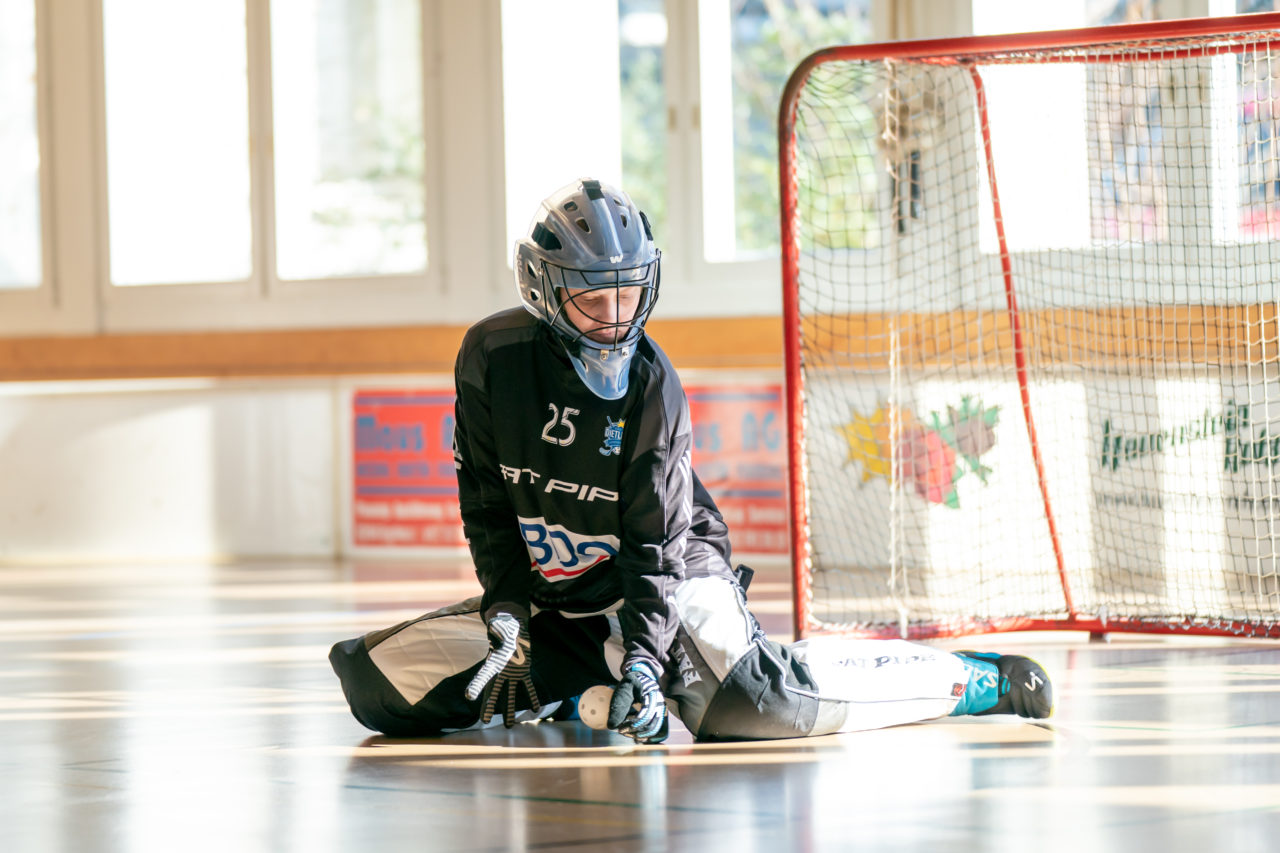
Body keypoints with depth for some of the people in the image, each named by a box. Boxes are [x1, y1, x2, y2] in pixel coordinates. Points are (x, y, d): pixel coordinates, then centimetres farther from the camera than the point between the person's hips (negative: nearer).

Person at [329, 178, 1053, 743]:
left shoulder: (654, 390, -16)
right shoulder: (493, 356, -11)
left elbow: (655, 542, -18)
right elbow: (486, 498, -1)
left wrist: (645, 659, -32)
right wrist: (506, 608, -13)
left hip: (669, 573, -4)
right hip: (550, 592, 4)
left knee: (752, 700, -34)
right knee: (378, 677, -9)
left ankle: (973, 679, -14)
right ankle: (575, 683, 6)